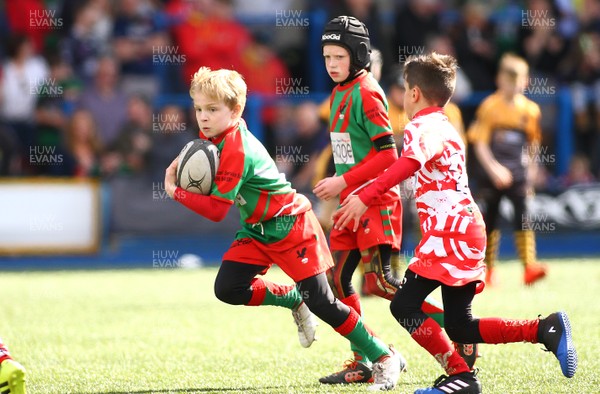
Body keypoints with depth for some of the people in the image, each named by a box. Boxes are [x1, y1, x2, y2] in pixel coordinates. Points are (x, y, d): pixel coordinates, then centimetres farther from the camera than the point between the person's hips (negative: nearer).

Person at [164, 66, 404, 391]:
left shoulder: (236, 151, -27)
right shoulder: (213, 134, -2)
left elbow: (216, 210, -28)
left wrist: (176, 192, -20)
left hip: (289, 224, -9)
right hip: (256, 229, 9)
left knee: (320, 301, -9)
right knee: (227, 288, -8)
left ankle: (385, 358, 2)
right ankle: (293, 299, 15)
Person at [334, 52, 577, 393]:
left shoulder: (422, 127, -9)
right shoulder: (446, 128, 22)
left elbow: (410, 163, -31)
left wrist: (364, 199, -39)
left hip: (449, 233, -9)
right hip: (467, 229, 9)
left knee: (405, 305, -8)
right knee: (460, 327, 8)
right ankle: (546, 329, 1)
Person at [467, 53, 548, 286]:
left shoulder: (530, 110, 4)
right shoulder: (489, 107, -5)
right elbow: (479, 144, -8)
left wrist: (531, 171, 17)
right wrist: (493, 168, -18)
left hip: (518, 173, 1)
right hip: (493, 175, -1)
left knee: (523, 218, -12)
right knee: (490, 220, 7)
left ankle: (529, 267, -18)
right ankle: (488, 271, 19)